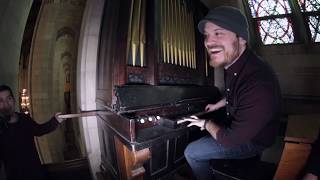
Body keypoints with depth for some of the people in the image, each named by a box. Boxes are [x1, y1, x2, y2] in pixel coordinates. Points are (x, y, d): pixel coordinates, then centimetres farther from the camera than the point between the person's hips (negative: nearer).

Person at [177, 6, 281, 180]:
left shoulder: (259, 84, -39)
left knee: (191, 152, -5)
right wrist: (217, 105, 23)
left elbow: (231, 140, -31)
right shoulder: (233, 65, -9)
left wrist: (206, 123, -15)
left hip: (251, 140, -8)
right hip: (237, 126, 8)